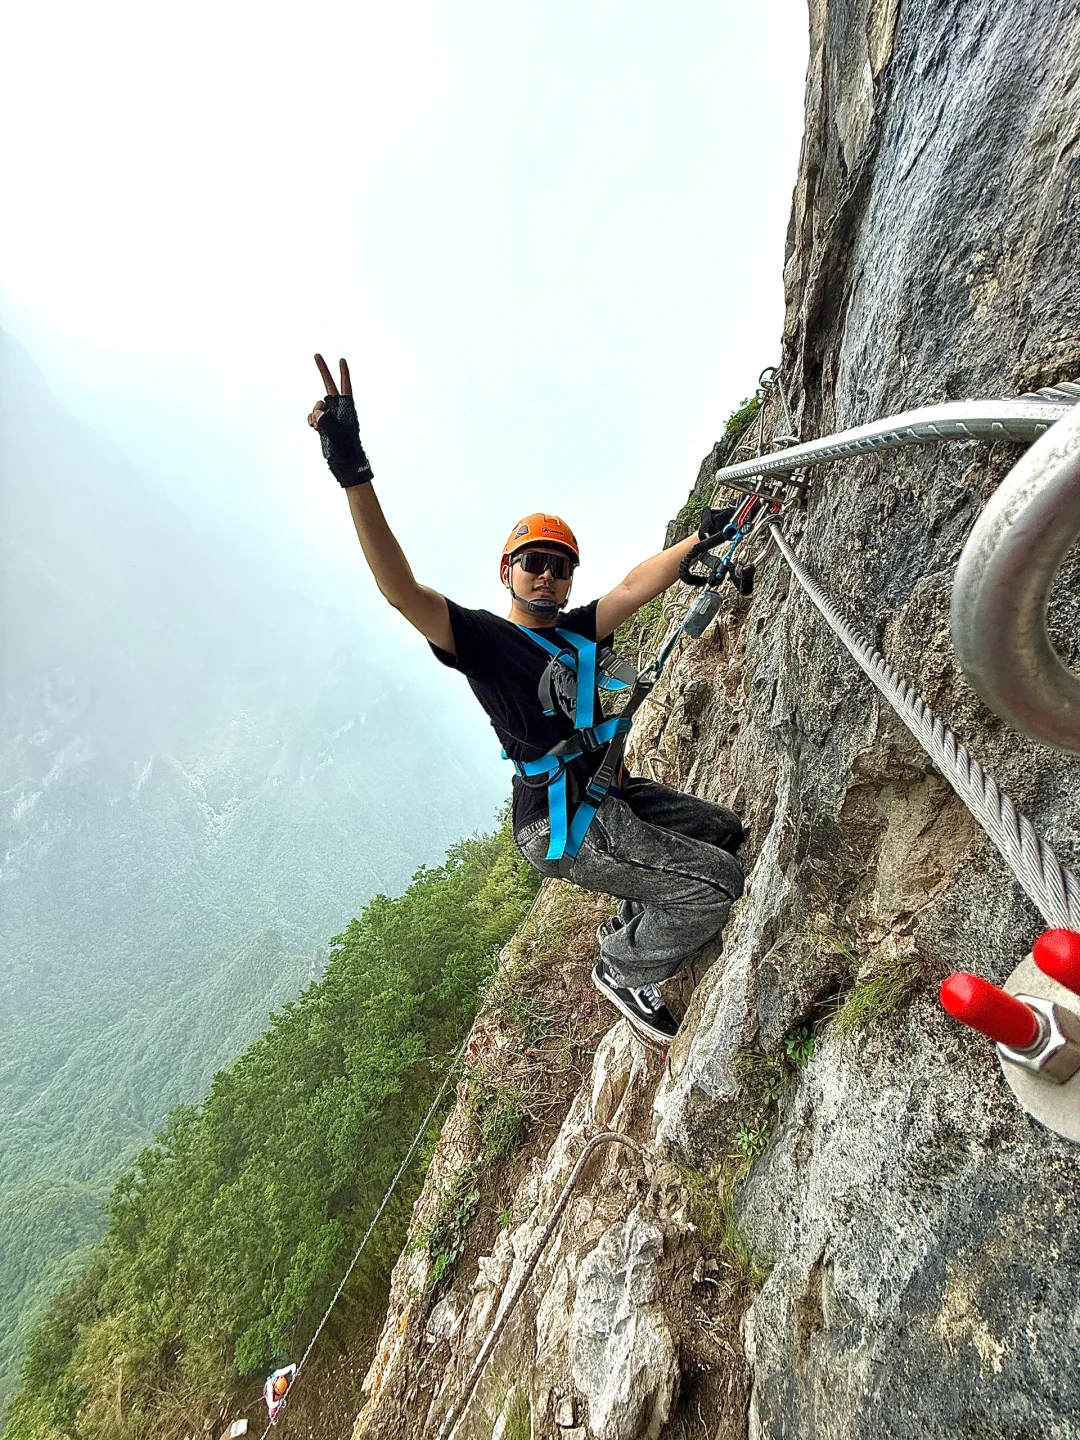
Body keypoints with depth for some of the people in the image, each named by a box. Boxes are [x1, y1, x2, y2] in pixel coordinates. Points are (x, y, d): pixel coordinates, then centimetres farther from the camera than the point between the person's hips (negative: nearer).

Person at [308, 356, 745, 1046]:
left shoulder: (575, 631, 12)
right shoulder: (483, 637, -10)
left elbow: (634, 588, 9)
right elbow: (401, 590, -23)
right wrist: (354, 473, -33)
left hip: (609, 795, 9)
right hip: (563, 827, -9)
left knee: (721, 828, 23)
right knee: (718, 881, -10)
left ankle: (629, 927, 31)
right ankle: (625, 969, 13)